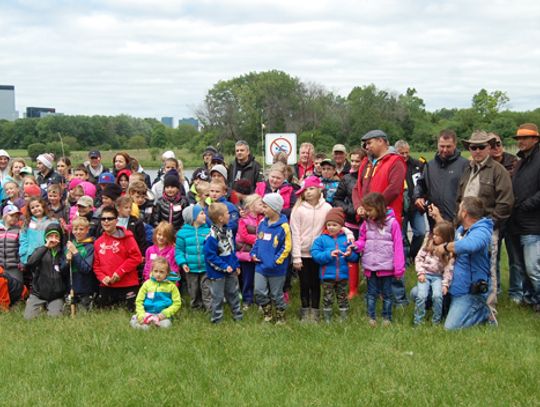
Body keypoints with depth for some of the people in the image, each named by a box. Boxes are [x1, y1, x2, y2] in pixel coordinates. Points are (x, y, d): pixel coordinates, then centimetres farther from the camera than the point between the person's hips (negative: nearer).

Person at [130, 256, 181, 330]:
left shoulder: (171, 286, 3)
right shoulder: (147, 284, 7)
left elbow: (177, 303, 2)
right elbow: (139, 301, 9)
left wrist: (165, 313, -12)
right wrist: (141, 315, -9)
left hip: (162, 316, -1)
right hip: (147, 314, 1)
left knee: (165, 324, -34)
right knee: (133, 322, -25)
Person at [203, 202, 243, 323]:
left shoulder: (228, 230, 1)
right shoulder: (212, 236, -25)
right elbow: (210, 255, -24)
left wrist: (236, 265, 10)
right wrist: (224, 267, -22)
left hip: (230, 270, 7)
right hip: (217, 272, -7)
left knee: (233, 293, 19)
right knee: (218, 296, 6)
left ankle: (238, 315, 33)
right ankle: (217, 319, 20)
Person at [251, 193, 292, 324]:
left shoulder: (283, 227, -16)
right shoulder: (262, 223, 3)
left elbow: (286, 247, -14)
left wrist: (276, 261, -19)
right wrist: (254, 253, 3)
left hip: (276, 269, -5)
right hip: (260, 265, 5)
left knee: (276, 294, 9)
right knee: (259, 292, 3)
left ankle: (280, 317, 28)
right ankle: (267, 314, 25)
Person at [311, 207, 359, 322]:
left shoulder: (346, 239, 2)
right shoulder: (321, 239, -3)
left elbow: (355, 257, 1)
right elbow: (315, 255, -12)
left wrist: (350, 254, -21)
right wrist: (329, 254, -22)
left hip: (343, 275, 2)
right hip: (327, 275, -2)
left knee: (343, 297, 13)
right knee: (327, 299, 6)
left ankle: (344, 319, 25)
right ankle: (327, 320, 18)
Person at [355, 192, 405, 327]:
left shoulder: (392, 223, -10)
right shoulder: (367, 223, 3)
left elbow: (398, 246, -9)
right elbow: (363, 240, 13)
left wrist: (399, 268, -11)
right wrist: (357, 245, -11)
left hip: (386, 267, -3)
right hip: (370, 266, 3)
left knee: (386, 294, 11)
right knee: (371, 294, 13)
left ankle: (387, 318, 24)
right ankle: (371, 317, 22)